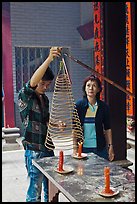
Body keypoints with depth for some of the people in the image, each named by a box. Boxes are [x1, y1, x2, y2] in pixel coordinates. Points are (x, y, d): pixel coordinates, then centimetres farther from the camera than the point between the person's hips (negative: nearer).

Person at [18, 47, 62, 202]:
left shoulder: (45, 99, 13)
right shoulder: (25, 97, -10)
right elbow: (32, 83, -31)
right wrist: (49, 59, -40)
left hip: (48, 149, 7)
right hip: (34, 150, -7)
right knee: (35, 190, 0)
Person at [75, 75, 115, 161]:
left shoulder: (104, 106, 1)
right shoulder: (78, 105, -4)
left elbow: (107, 128, 8)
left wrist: (110, 146, 4)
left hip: (100, 148, 2)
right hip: (83, 148, -1)